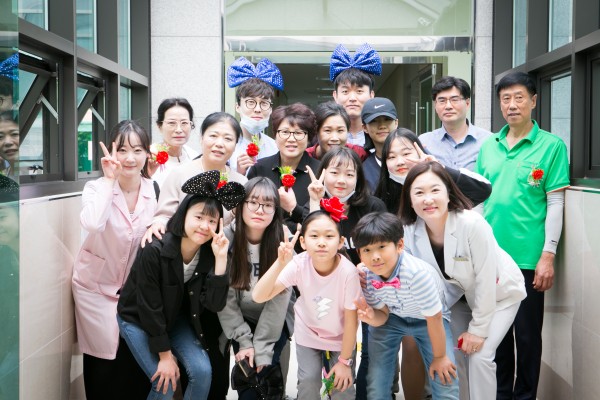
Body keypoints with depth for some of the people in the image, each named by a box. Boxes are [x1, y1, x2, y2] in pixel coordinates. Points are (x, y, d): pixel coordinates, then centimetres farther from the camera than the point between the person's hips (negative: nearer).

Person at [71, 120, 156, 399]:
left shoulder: (154, 190, -8)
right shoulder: (97, 188, -16)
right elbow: (92, 224, -37)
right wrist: (109, 180, -31)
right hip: (96, 285, -2)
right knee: (106, 358, 0)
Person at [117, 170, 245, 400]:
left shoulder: (209, 254, -17)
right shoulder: (153, 252, -31)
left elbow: (215, 305, -26)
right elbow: (149, 309, -24)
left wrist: (220, 259, -36)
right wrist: (165, 355, -18)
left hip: (176, 318, 4)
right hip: (138, 319, -4)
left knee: (203, 372, -11)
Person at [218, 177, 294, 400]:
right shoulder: (225, 239, -16)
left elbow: (278, 300, -16)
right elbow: (225, 297, -12)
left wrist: (261, 348, -19)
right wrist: (245, 341, -16)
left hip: (274, 320, -1)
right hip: (238, 320, 1)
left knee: (262, 366, -18)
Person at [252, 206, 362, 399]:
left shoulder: (348, 272, -33)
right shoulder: (299, 264, -28)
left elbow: (351, 321, -20)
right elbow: (259, 296, -34)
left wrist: (345, 360, -11)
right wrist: (280, 263, -48)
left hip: (340, 337, -1)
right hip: (308, 333, 1)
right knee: (308, 382, -3)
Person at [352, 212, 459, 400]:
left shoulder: (417, 273, -39)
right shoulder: (367, 276, -24)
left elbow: (434, 319, -24)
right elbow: (383, 316, -7)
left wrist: (440, 357, -11)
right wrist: (371, 316, -31)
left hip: (426, 319, -3)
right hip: (392, 317, 3)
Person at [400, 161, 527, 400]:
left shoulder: (472, 224, -34)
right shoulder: (410, 231, -19)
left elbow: (485, 279, -26)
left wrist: (478, 328, -19)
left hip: (499, 293, -4)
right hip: (460, 294, 4)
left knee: (479, 355, -14)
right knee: (452, 353, 2)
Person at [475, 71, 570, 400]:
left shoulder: (552, 146, -4)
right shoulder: (488, 146, 8)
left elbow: (555, 204, -7)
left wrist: (548, 256, -11)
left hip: (528, 258, -4)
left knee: (527, 334, 6)